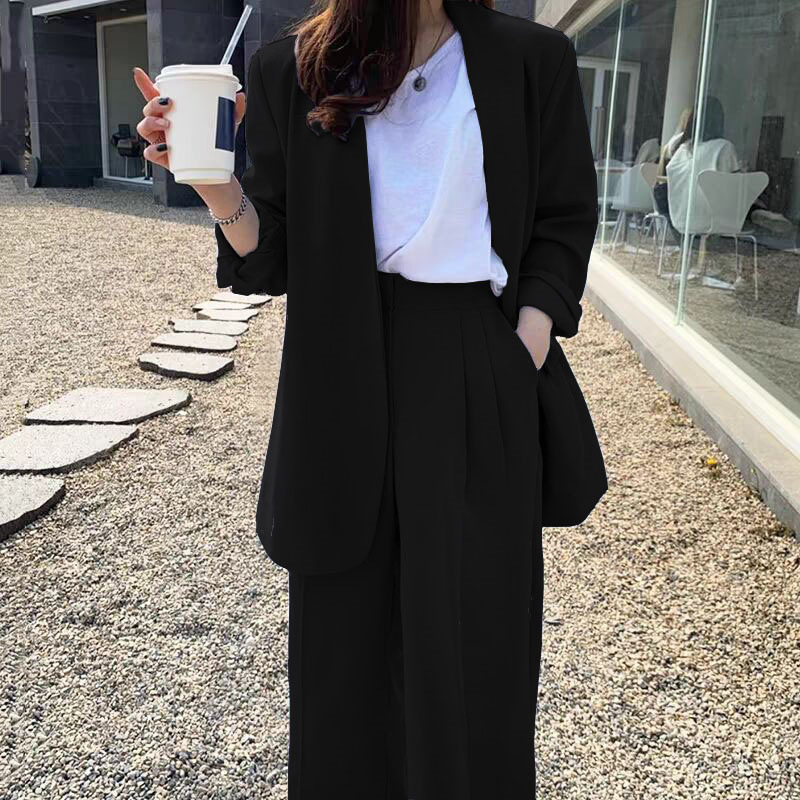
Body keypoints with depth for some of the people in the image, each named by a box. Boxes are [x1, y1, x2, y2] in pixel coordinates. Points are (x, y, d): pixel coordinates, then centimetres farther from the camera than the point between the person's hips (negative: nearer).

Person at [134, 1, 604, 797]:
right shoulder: (291, 70, 4)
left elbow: (560, 225, 6)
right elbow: (275, 258, 3)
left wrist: (521, 361, -7)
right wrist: (216, 187, -17)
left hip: (486, 387, 0)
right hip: (345, 384, 1)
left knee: (478, 641, 7)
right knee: (348, 634, 12)